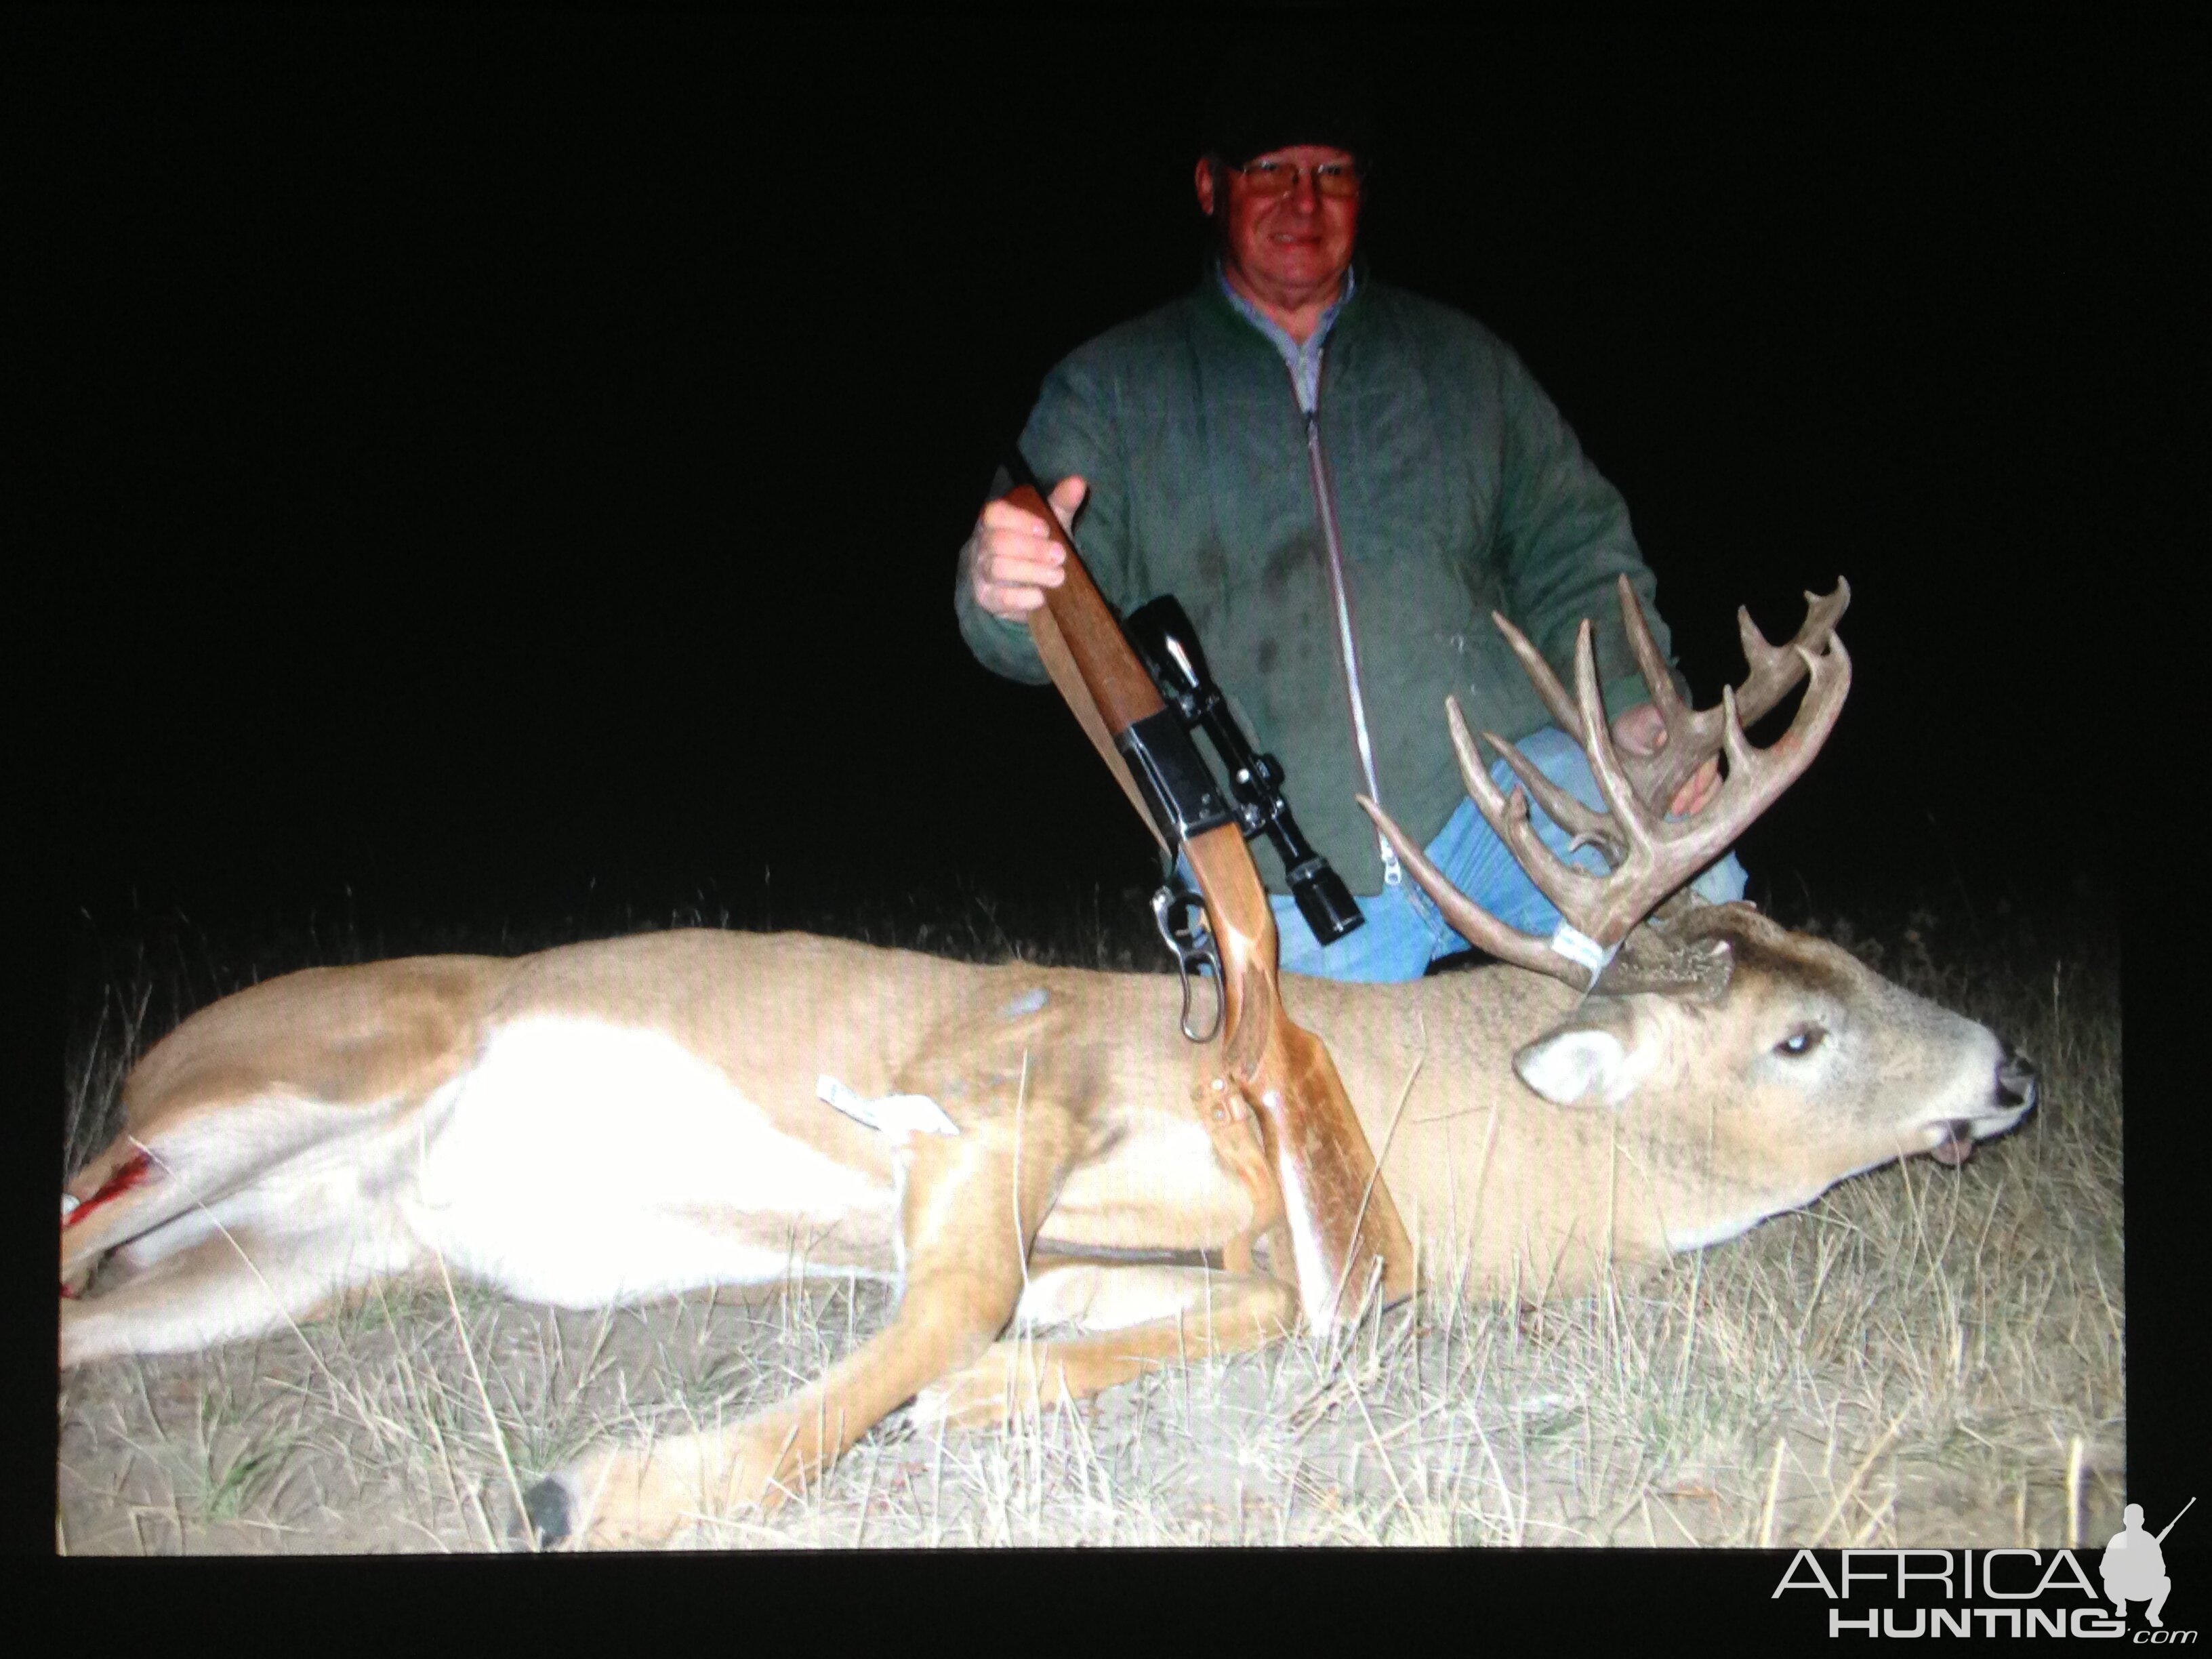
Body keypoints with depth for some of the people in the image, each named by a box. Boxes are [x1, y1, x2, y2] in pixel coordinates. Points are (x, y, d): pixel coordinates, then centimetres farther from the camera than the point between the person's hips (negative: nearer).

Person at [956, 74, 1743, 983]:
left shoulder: (1462, 358, 15)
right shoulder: (1110, 388, 10)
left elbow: (1571, 548, 14)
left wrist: (1635, 702, -6)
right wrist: (1003, 592, -26)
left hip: (1490, 783, 0)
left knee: (1687, 892, -25)